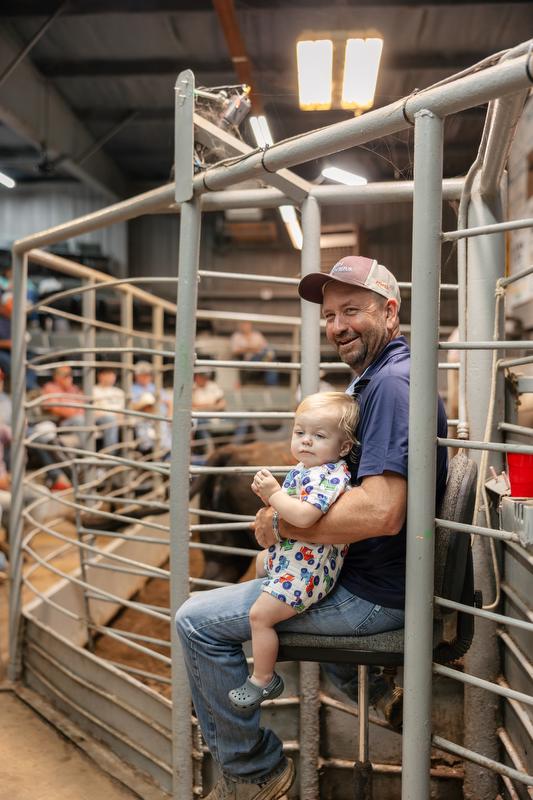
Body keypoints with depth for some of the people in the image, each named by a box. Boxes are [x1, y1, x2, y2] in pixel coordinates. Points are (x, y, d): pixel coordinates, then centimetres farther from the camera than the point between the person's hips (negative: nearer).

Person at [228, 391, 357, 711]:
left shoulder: (332, 476, -27)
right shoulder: (302, 469, 5)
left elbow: (303, 516, -39)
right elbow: (288, 506, 16)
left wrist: (274, 493, -26)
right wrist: (268, 492, -4)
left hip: (306, 570, -11)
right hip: (285, 554, 11)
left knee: (260, 615, -9)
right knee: (261, 561, 35)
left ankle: (263, 681, 8)